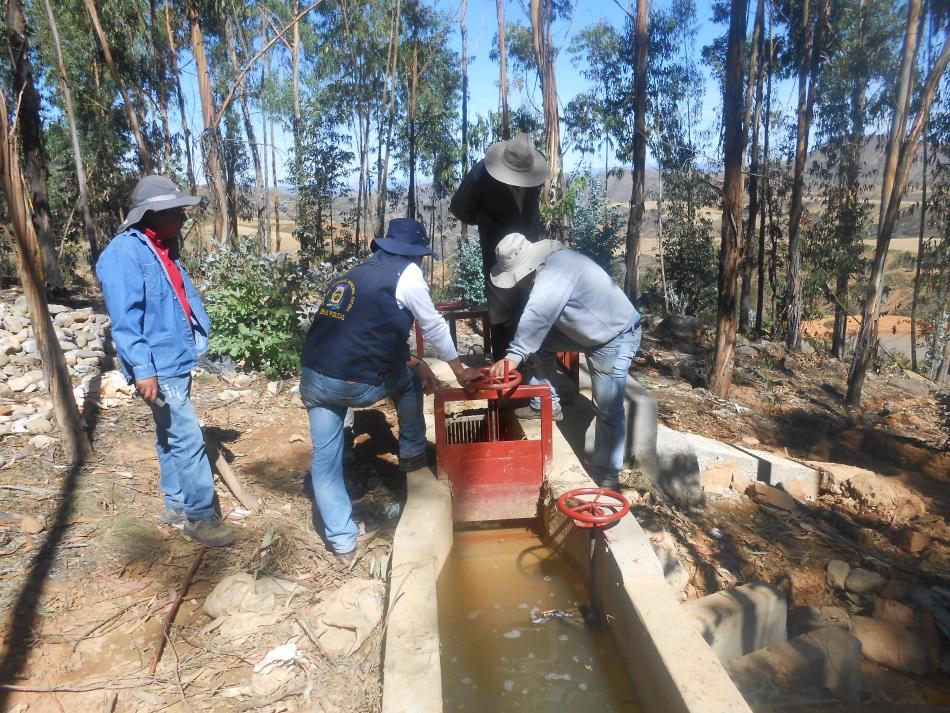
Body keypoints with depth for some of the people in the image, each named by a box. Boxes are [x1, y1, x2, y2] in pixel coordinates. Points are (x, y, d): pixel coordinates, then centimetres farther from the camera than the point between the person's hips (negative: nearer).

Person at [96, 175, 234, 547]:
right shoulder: (123, 254, -17)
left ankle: (177, 506, 29)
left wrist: (201, 335, 17)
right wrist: (142, 369, -25)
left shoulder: (164, 249, 13)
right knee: (188, 440, -6)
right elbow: (125, 319, -22)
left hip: (178, 360, 10)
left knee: (171, 437, 17)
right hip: (159, 368, -10)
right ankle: (201, 516, 5)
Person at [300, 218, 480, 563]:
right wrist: (459, 368, 21)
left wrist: (415, 361, 28)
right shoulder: (407, 273, 1)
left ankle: (342, 542, 16)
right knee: (409, 380, 25)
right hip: (357, 384, -6)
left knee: (325, 460, 14)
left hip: (313, 377, 6)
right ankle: (412, 454, 36)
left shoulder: (359, 271, 22)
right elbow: (434, 325, 8)